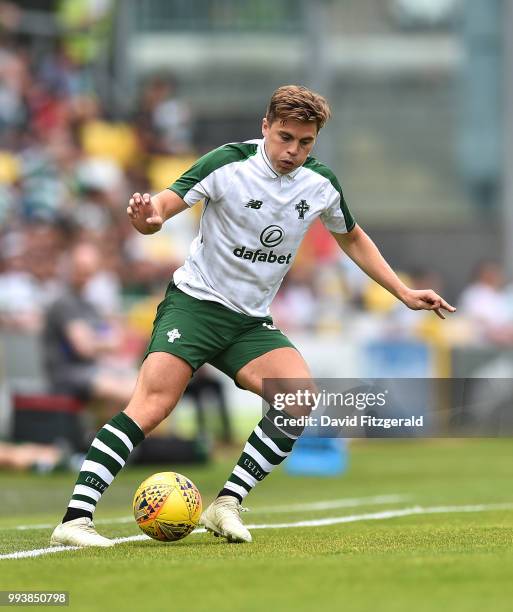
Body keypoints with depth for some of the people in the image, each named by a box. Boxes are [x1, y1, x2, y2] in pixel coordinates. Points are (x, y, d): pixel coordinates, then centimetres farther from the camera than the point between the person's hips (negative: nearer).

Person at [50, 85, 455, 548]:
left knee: (301, 396, -19)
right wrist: (148, 218, -42)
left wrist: (404, 293, 17)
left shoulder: (321, 184, 2)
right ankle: (75, 519, -23)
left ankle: (227, 504, -11)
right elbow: (162, 206, -17)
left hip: (251, 322, 5)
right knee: (151, 408, -22)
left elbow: (352, 239, 20)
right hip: (194, 302, -5)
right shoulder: (228, 163, -14)